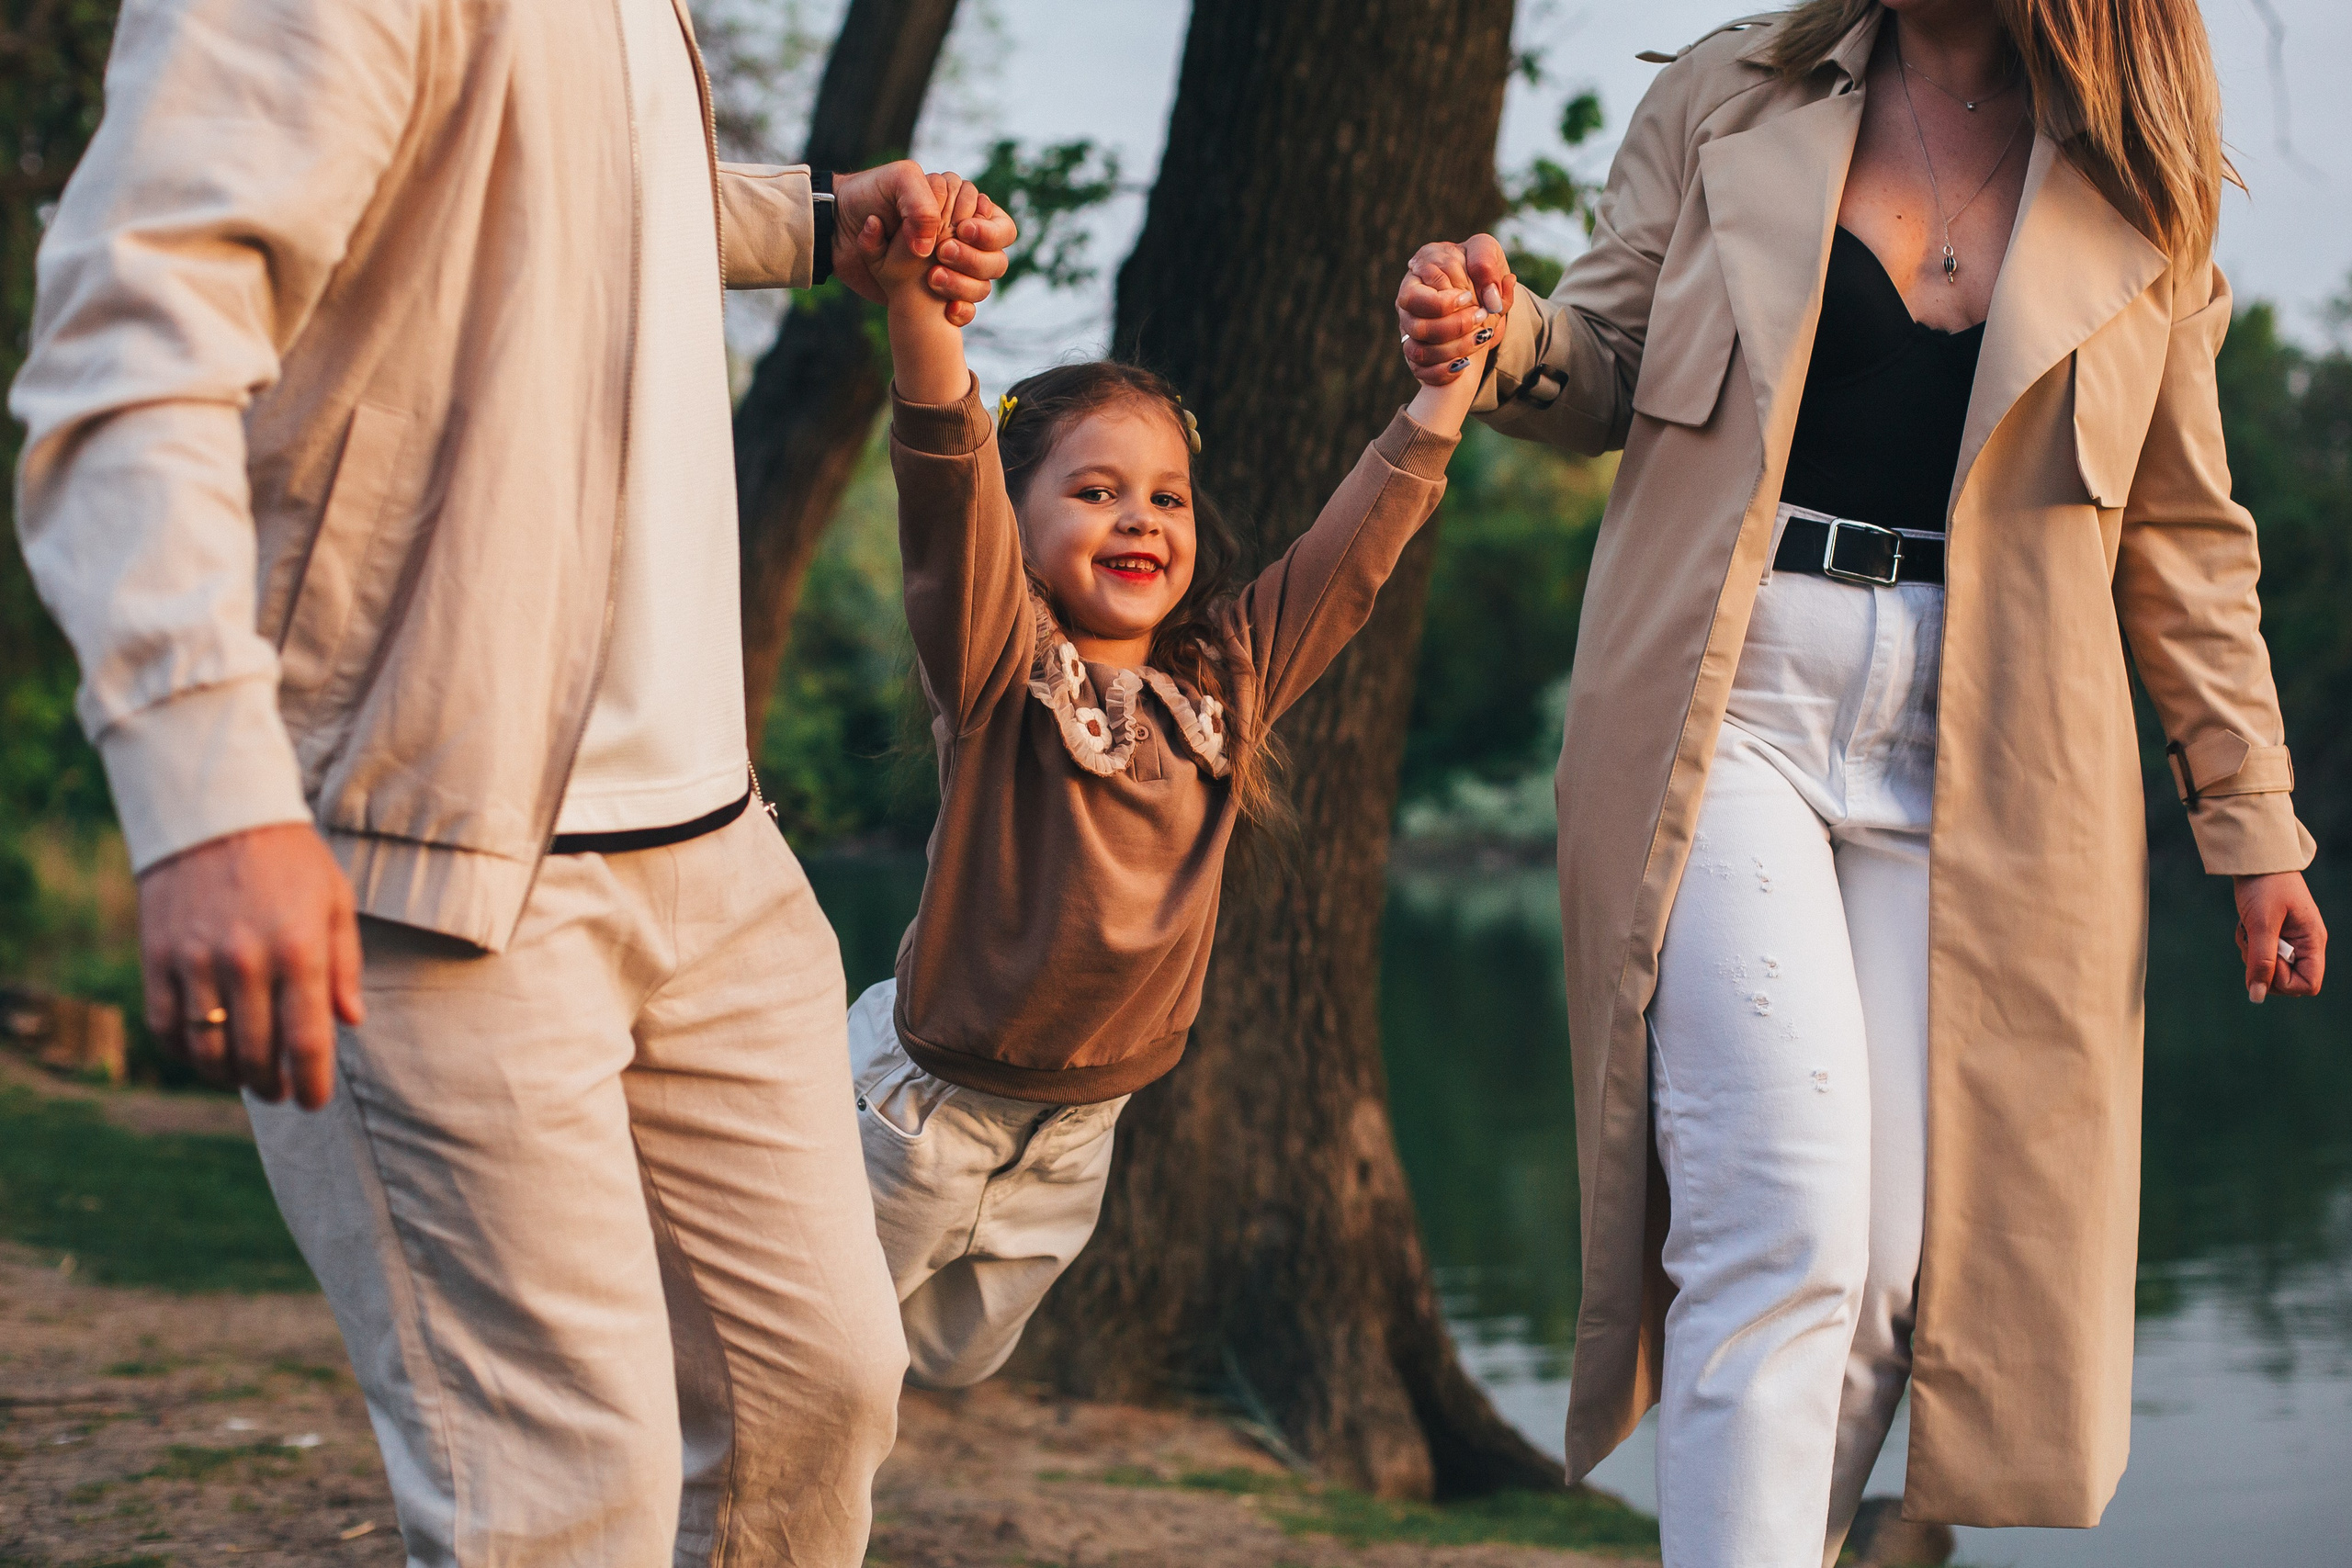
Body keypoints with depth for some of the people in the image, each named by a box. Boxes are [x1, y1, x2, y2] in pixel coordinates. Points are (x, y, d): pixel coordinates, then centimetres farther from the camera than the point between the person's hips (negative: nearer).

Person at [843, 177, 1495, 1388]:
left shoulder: (1226, 679, -1)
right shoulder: (1001, 667, -16)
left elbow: (1358, 545, 3)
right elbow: (949, 489, -32)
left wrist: (1447, 385, -4)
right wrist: (919, 298, -48)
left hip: (1075, 1132, 5)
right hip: (926, 1101, -5)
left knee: (956, 1359, 23)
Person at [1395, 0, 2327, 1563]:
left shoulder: (2140, 190, 10)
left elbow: (2184, 537, 13)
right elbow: (1607, 369, 14)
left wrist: (2254, 824, 11)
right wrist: (1501, 333, -10)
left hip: (1977, 754, 2)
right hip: (1733, 699, -1)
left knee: (1889, 1279, -4)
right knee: (1788, 1231, -16)